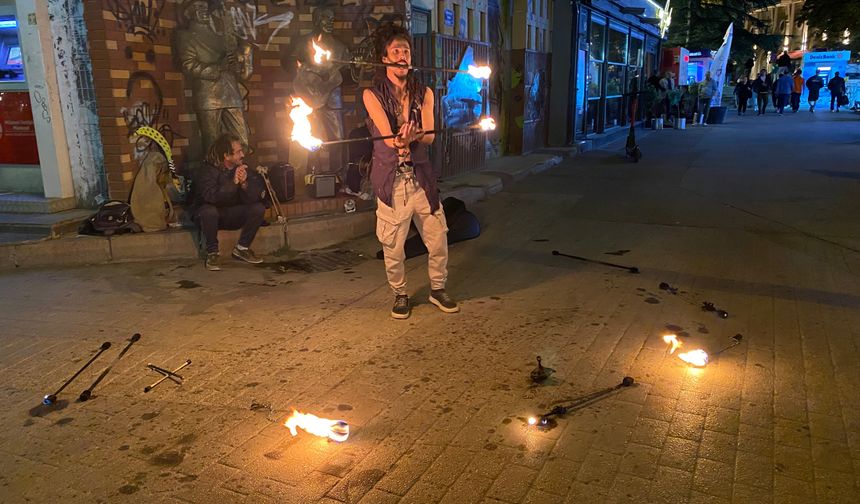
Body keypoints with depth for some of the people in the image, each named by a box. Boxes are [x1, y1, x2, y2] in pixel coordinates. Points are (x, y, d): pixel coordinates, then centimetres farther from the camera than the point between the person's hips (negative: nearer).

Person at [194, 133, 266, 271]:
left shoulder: (243, 167, -7)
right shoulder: (208, 169, -18)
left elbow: (254, 198, -15)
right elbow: (210, 196, -36)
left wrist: (244, 183, -34)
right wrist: (233, 182, -42)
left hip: (233, 216, 4)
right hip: (212, 214, -4)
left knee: (258, 208, -18)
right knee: (208, 210, -37)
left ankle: (242, 248, -3)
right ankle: (212, 253, -17)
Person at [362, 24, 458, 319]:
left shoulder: (424, 93, 8)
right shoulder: (372, 94, -2)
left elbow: (429, 136, -5)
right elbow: (388, 138, -11)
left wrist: (409, 137, -27)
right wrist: (399, 140, -33)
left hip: (422, 178, 3)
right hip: (391, 180, -3)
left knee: (438, 240, 7)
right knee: (392, 247, 4)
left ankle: (438, 289, 29)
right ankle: (400, 295, 27)